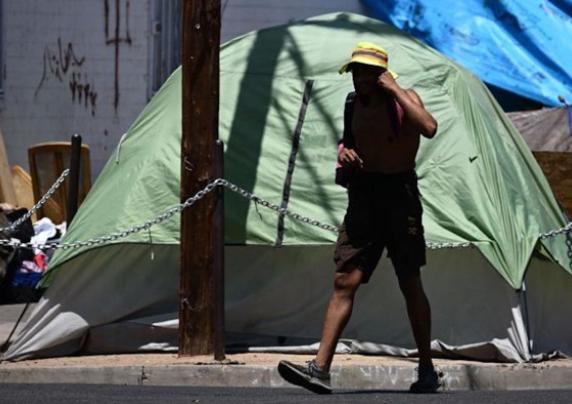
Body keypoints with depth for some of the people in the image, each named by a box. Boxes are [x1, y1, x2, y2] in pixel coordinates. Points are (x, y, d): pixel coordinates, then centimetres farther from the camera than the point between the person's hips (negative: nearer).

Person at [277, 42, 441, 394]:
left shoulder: (404, 99, -7)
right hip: (362, 197, 4)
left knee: (411, 285, 4)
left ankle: (427, 370, 17)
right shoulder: (353, 103, 9)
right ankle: (320, 368, -15)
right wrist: (343, 151, 3)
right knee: (345, 282, -6)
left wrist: (394, 89, -23)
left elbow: (429, 128, -28)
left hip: (400, 196, -4)